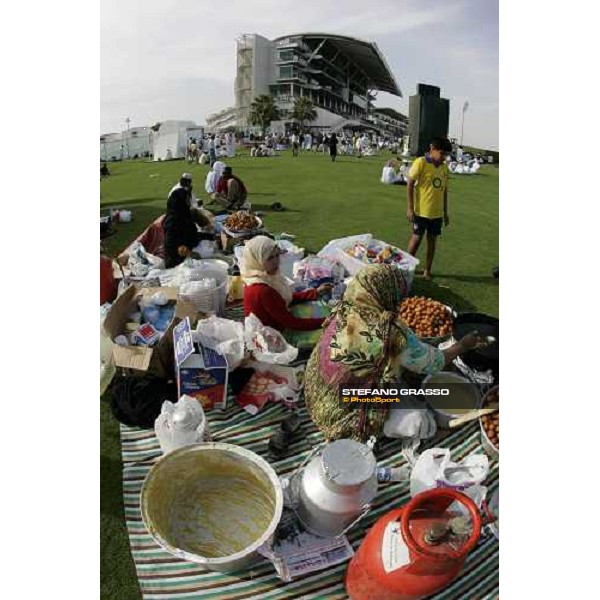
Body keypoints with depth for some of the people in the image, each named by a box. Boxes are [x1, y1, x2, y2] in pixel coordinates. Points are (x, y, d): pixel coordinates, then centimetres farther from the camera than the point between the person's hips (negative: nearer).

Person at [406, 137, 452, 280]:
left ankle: (427, 271, 19)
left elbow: (444, 190, 14)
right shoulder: (420, 162, -9)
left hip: (437, 212, 5)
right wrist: (409, 208, -13)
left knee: (432, 240, 9)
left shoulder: (444, 167, 8)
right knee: (416, 238, 1)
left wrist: (445, 212, 14)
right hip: (421, 210, -5)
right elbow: (410, 185, -9)